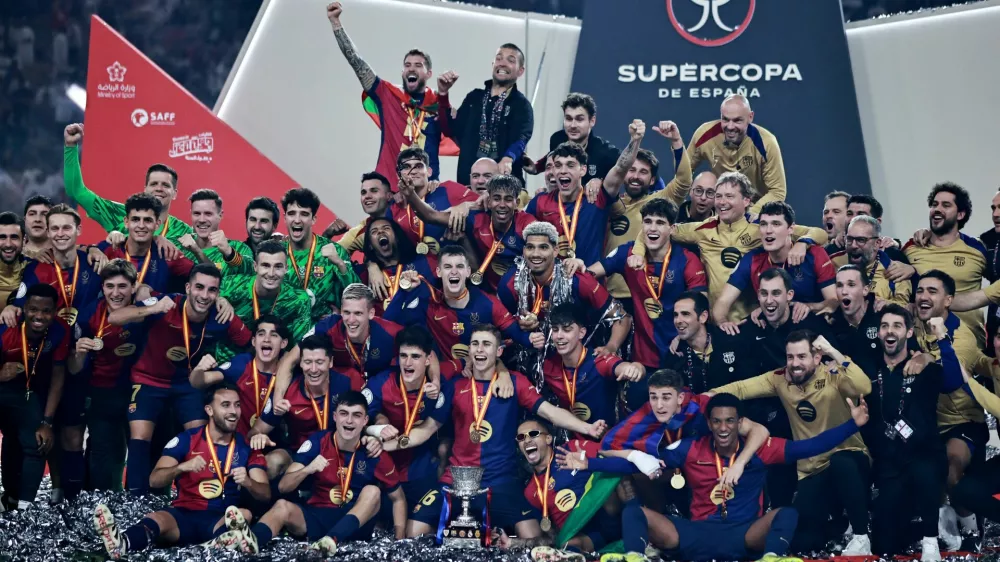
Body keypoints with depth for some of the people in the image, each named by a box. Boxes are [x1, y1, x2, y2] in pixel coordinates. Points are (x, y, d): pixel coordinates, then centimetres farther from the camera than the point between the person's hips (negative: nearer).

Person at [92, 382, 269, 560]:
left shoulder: (247, 446, 8)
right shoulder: (186, 440, 4)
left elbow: (265, 493, 4)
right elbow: (154, 480, -4)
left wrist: (247, 482, -20)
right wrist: (182, 467, -25)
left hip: (223, 519, 2)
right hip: (184, 515, -1)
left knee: (245, 515, -33)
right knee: (157, 519, -35)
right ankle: (121, 543, -69)